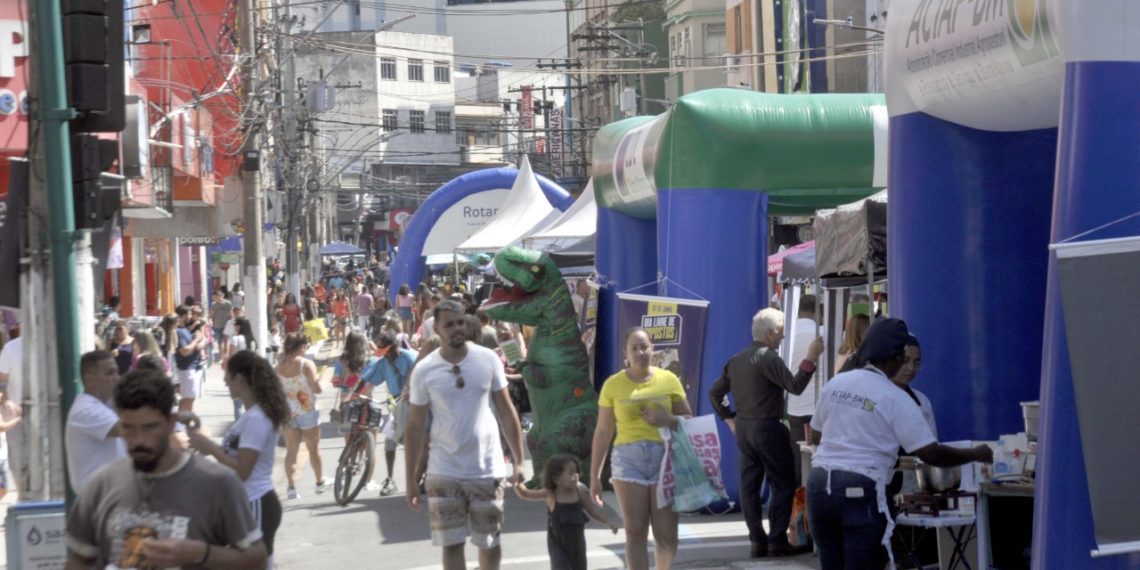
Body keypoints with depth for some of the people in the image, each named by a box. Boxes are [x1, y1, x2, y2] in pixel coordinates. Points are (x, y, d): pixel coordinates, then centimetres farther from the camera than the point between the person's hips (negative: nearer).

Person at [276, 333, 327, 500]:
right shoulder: (307, 364, -15)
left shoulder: (280, 366, -1)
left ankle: (291, 488, 0)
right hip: (307, 411, -3)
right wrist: (318, 379, 2)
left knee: (291, 451, 6)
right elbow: (317, 389, -16)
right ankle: (320, 483, 24)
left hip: (287, 412, 3)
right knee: (314, 448, 12)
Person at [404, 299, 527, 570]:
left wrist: (519, 461, -2)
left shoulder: (488, 360, -3)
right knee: (452, 544, 2)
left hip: (487, 469, 1)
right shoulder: (424, 370, -5)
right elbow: (415, 427, 1)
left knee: (489, 541, 11)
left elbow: (506, 412, 3)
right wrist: (411, 480, -1)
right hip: (444, 472, -1)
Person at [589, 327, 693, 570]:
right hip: (628, 459, -1)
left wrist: (668, 420, -11)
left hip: (664, 459, 1)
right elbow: (603, 432, 8)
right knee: (635, 533, -3)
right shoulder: (613, 384, 4)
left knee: (667, 535, -1)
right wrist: (594, 475, 7)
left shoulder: (668, 380, 6)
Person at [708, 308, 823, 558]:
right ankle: (777, 541, -4)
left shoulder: (736, 359, 11)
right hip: (768, 428, -8)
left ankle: (758, 541, 8)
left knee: (750, 485, 7)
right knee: (783, 485, -1)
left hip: (743, 428, 8)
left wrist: (729, 418, 17)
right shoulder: (768, 357, -14)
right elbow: (795, 386, -21)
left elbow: (715, 392, 15)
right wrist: (811, 357, -20)